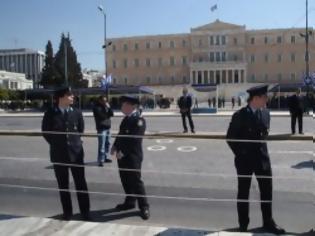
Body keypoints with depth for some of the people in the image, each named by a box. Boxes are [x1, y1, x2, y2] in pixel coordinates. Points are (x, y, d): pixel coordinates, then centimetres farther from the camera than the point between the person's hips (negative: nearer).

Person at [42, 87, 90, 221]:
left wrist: (74, 142, 11)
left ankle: (85, 211, 15)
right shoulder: (50, 113, -6)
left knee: (81, 183, 4)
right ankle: (67, 212, 24)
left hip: (76, 152, 1)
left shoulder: (76, 113, -1)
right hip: (58, 154, -1)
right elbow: (45, 132, 5)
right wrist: (57, 144, 7)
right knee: (63, 185, 10)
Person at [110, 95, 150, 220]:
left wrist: (122, 152, -20)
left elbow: (135, 139, -22)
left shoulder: (139, 120, -17)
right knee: (125, 180, 16)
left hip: (132, 156, -9)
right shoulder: (126, 119, 12)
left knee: (136, 181, -3)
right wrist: (115, 146, 5)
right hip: (122, 155, 9)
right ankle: (130, 202, 32)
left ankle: (144, 207, 9)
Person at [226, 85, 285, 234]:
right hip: (245, 160, -5)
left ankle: (268, 223, 28)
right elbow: (230, 138, -8)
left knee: (267, 191, 11)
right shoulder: (240, 115, -13)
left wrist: (262, 148, 8)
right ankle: (243, 225, 23)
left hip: (262, 157, 5)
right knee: (243, 193, 8)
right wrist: (240, 154, -5)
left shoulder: (265, 113, 3)